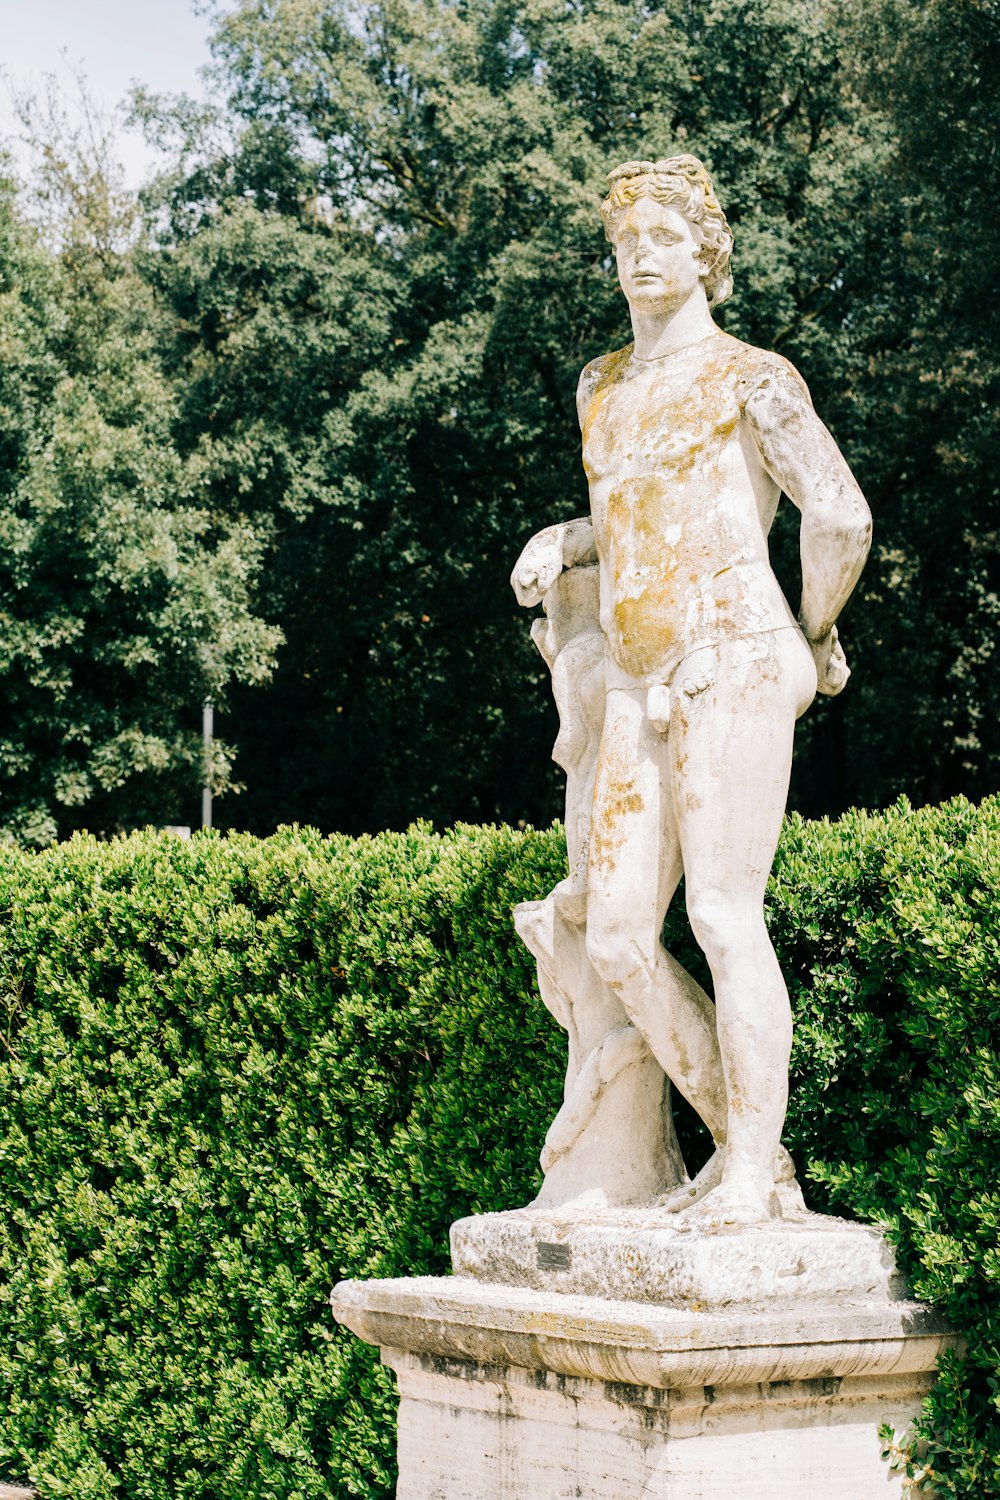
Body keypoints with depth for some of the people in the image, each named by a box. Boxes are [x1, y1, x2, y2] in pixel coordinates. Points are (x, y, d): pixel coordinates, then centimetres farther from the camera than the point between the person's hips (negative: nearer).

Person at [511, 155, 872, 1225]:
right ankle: (742, 1143, 12)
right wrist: (557, 543, 16)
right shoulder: (601, 388, 21)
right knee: (617, 941, 0)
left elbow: (842, 520, -4)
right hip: (636, 688, 7)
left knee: (723, 914, -14)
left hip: (732, 666, -7)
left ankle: (750, 1172, -6)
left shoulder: (749, 378, -1)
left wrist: (812, 643, 6)